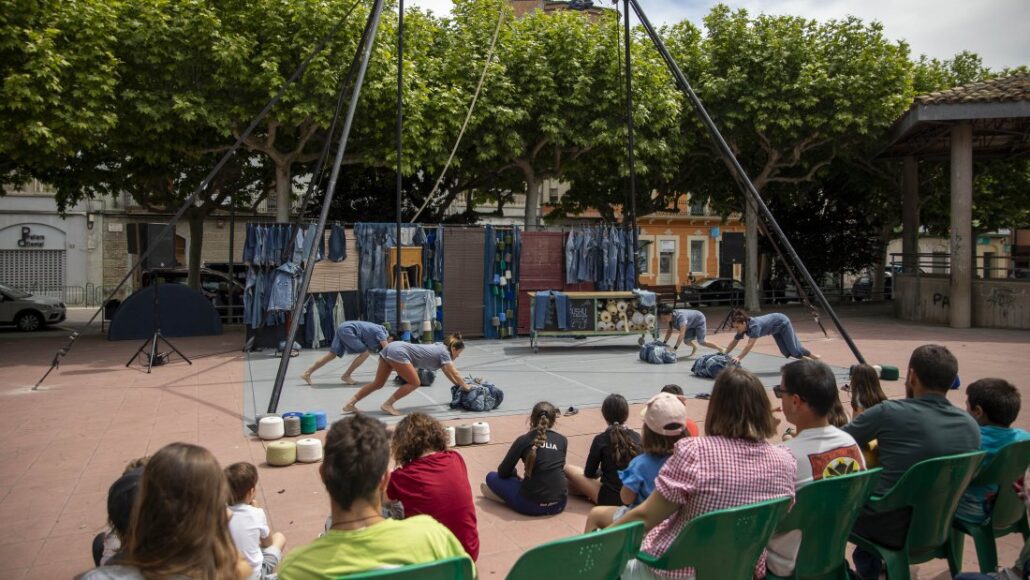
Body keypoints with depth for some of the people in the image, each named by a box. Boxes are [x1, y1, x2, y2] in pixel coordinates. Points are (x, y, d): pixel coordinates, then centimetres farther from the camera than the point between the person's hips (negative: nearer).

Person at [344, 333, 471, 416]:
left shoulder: (440, 348, 23)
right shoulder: (444, 353, -1)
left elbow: (449, 373, 31)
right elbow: (455, 373, -2)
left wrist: (459, 385, 33)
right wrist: (465, 387, 8)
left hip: (391, 347, 9)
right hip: (398, 353, -9)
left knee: (377, 384, 14)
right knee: (414, 383, -1)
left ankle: (350, 404, 13)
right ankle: (387, 405, 0)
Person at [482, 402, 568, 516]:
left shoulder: (524, 440, -2)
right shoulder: (562, 440, 7)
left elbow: (503, 472, 1)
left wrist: (515, 475, 24)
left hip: (532, 505, -3)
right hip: (560, 503, 3)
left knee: (492, 477, 16)